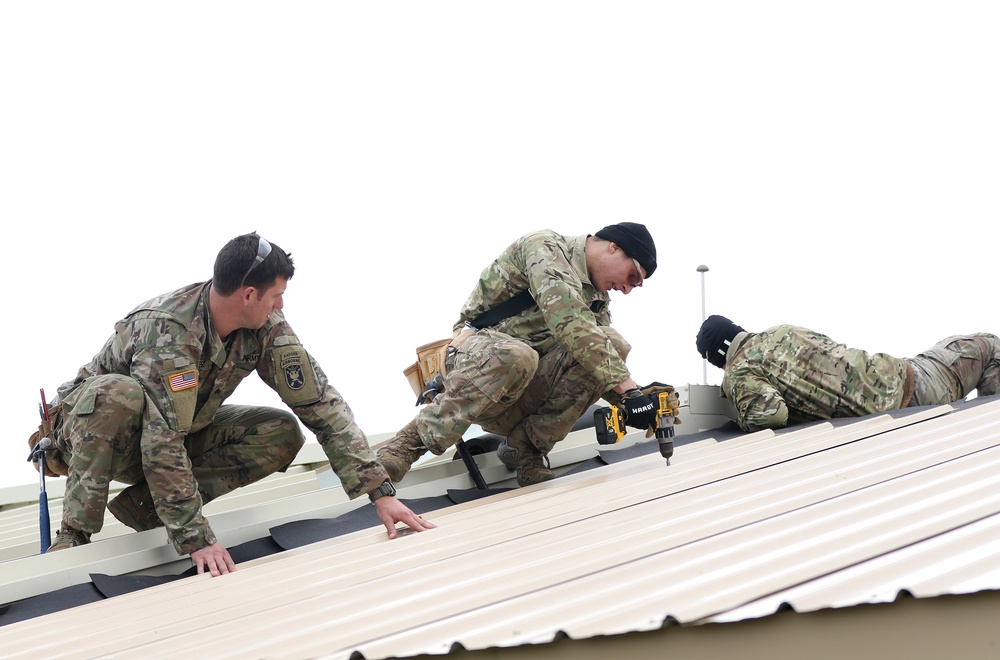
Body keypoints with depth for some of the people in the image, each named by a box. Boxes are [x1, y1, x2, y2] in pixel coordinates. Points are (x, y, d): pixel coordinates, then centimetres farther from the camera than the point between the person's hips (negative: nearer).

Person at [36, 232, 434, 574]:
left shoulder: (266, 328, -16)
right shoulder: (166, 329, -35)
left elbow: (320, 402, -16)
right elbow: (162, 442, -39)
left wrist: (380, 493, -22)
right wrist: (196, 538, -39)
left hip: (181, 434, 6)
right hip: (89, 427, -6)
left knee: (282, 435, -15)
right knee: (118, 393, -40)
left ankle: (146, 503, -10)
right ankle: (75, 535, -25)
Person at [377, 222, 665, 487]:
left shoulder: (597, 299, 17)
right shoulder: (546, 247, -10)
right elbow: (568, 323, -26)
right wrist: (628, 389, -30)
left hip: (530, 391, 7)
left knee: (612, 344, -15)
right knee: (514, 355, -42)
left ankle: (526, 446, -11)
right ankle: (409, 443, -26)